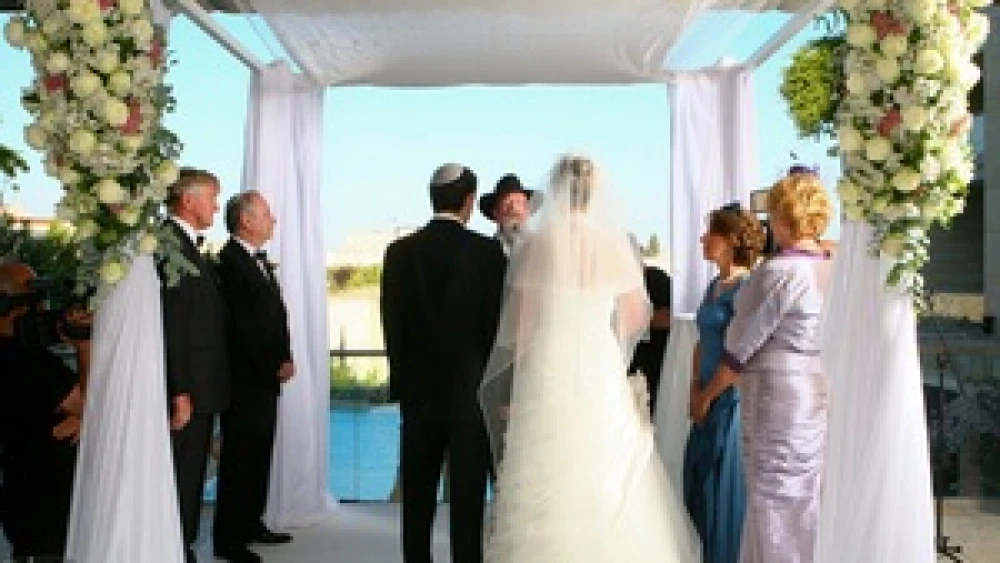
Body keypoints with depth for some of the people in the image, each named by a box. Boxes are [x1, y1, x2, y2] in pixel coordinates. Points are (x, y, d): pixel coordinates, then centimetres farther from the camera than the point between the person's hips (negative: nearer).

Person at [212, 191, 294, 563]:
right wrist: (275, 365, -12)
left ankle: (251, 524, 24)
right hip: (245, 378, -8)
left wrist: (284, 359, 6)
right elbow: (244, 325, -17)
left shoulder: (260, 260, 16)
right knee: (239, 457, -2)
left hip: (266, 378, 9)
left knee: (258, 455, 13)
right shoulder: (230, 262, -14)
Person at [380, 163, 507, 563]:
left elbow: (392, 325, 2)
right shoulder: (487, 252, -8)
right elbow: (497, 323, -7)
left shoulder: (400, 252, -1)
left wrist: (401, 380, 11)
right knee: (467, 495, 4)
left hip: (418, 391, 3)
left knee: (417, 496, 12)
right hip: (472, 389, -3)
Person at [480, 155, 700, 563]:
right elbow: (637, 318, 6)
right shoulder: (615, 244, 0)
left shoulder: (534, 246, -4)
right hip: (600, 376, 1)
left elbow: (517, 327, -3)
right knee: (612, 490, 10)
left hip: (544, 377, -1)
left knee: (544, 490, 4)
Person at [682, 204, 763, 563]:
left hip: (733, 399, -8)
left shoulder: (745, 287, -15)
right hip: (709, 402, 8)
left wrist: (708, 395, -9)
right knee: (698, 478, 14)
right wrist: (695, 388, 4)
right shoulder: (715, 285, 12)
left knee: (727, 485, 3)